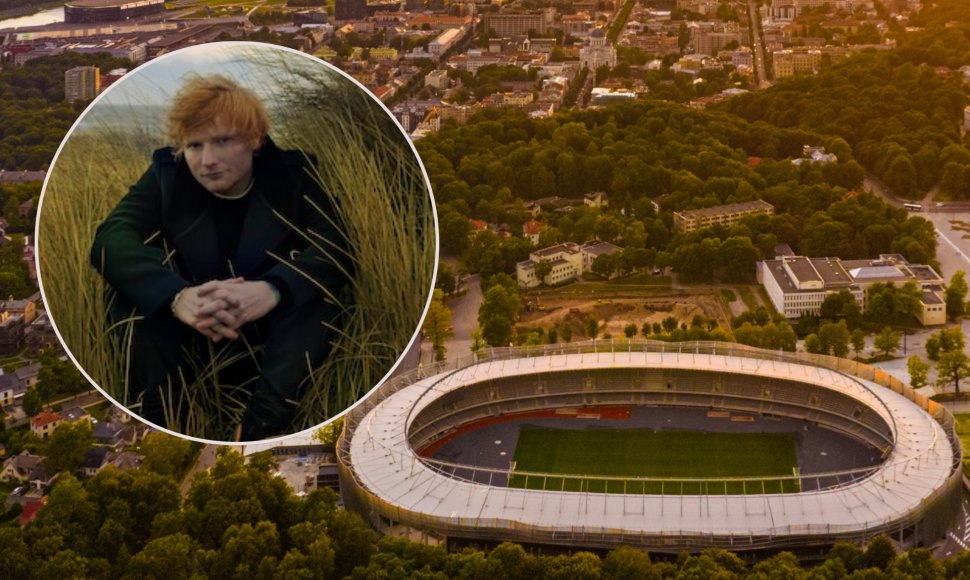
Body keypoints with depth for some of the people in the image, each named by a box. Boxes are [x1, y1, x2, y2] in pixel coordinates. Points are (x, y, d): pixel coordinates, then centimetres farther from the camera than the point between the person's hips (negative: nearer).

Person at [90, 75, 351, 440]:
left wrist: (273, 290, -42)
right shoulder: (167, 174, -3)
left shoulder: (290, 175, -5)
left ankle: (259, 432, -41)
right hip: (186, 344, 1)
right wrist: (177, 296, -41)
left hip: (270, 343, -1)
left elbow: (336, 250, -20)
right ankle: (166, 430, -34)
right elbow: (111, 239, -21)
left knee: (313, 291, -29)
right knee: (133, 294, -24)